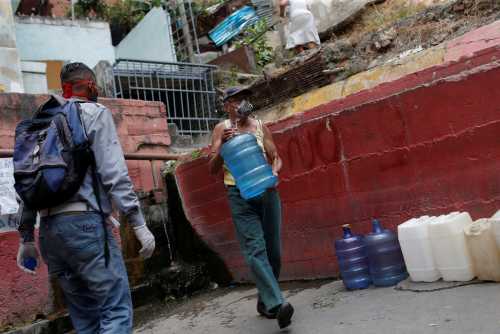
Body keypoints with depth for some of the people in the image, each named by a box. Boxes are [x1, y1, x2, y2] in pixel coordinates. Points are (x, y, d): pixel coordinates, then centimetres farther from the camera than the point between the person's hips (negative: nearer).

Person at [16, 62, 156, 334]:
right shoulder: (95, 113, 3)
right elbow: (114, 174, -10)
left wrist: (26, 236, 21)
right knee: (116, 308, -6)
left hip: (48, 227, 7)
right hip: (84, 221, -7)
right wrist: (139, 223, -10)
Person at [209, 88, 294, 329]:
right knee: (255, 251, -14)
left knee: (273, 251, 6)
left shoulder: (260, 126, 10)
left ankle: (265, 301, 23)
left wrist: (274, 171, -11)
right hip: (240, 195, -3)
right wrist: (223, 144, -16)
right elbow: (213, 169, 0)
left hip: (267, 192, 3)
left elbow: (276, 157, 11)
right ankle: (276, 304, -19)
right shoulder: (221, 129, 4)